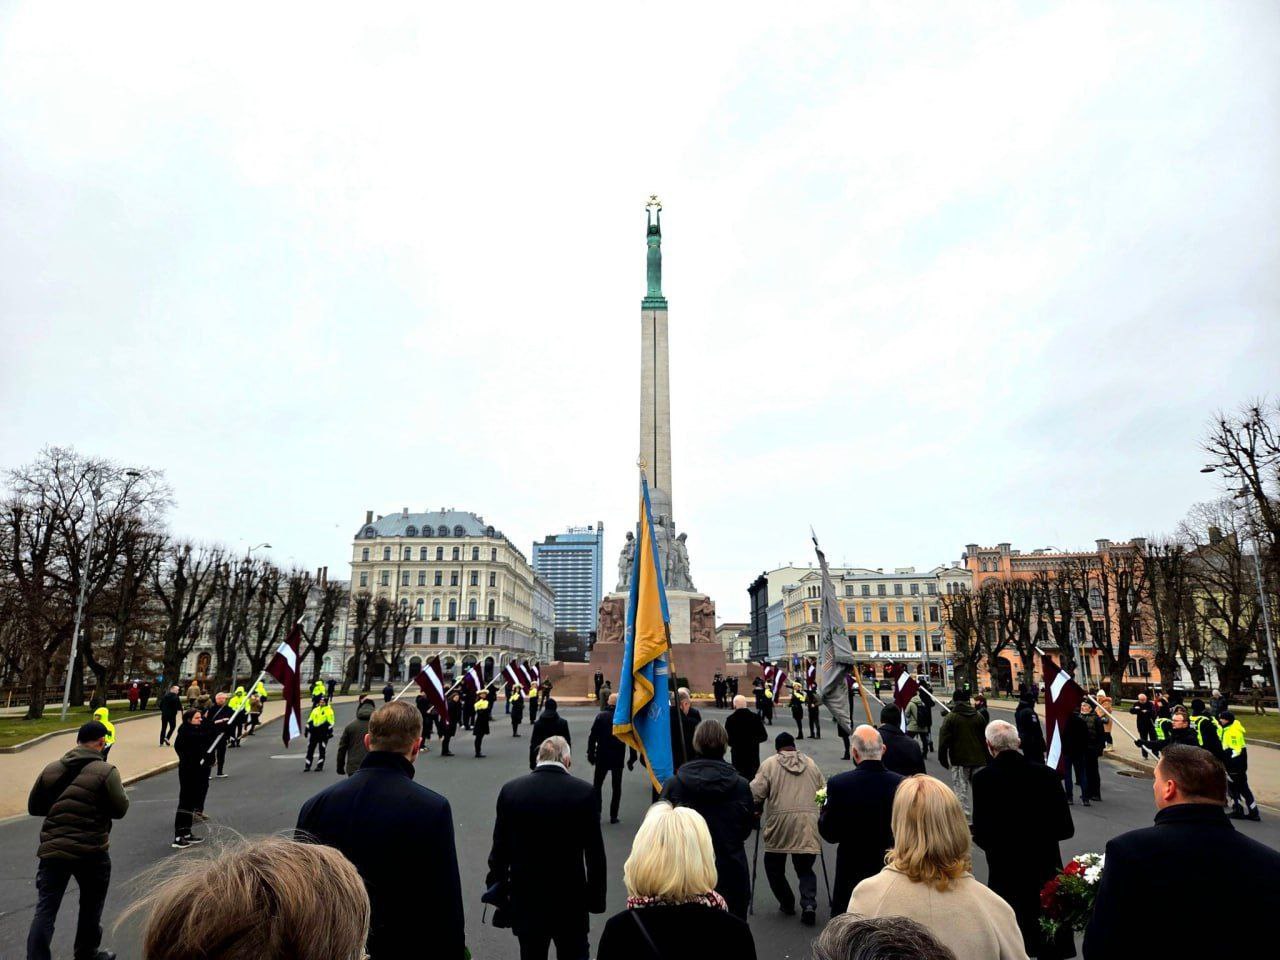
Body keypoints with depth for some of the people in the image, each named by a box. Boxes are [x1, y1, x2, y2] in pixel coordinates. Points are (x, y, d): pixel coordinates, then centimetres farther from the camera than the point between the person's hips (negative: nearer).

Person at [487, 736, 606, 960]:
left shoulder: (510, 790, -7)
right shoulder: (583, 792, -13)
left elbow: (500, 847, -1)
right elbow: (595, 851, -8)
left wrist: (498, 889, 12)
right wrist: (596, 897, 3)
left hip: (526, 899, 2)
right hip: (570, 900, -2)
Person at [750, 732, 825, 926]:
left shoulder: (770, 764, 1)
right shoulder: (811, 764, 11)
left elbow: (756, 793, -4)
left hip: (780, 824, -3)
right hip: (808, 825, 3)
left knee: (774, 866, 17)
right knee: (805, 869, 14)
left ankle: (787, 903, 23)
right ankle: (809, 904, -3)